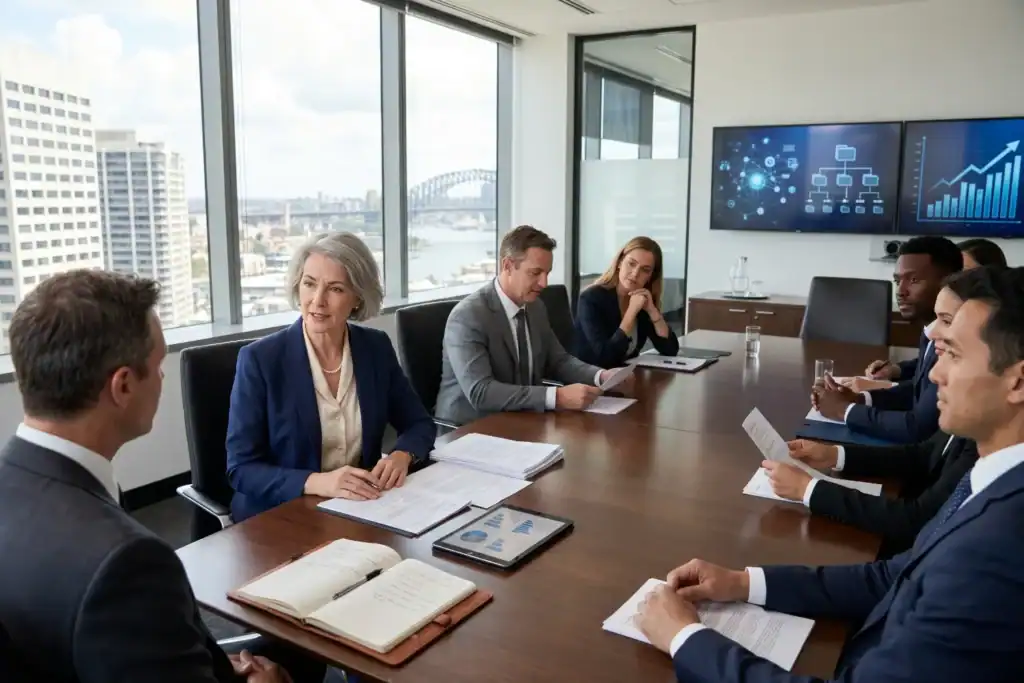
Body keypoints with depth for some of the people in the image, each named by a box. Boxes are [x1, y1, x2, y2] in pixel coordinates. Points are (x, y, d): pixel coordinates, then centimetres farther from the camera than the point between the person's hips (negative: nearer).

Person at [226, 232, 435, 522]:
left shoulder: (376, 348, -1)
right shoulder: (260, 359, -12)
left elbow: (419, 423, 8)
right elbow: (241, 469, -12)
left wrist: (401, 455, -14)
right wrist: (316, 482, -28)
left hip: (362, 509, 3)